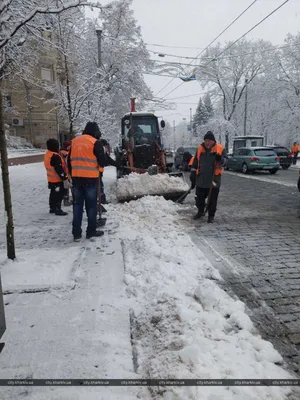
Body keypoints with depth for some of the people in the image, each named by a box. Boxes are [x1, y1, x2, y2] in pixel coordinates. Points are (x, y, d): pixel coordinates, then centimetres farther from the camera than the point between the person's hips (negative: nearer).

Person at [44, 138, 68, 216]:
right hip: (57, 179, -10)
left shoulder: (47, 154, 9)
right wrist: (64, 178, -21)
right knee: (59, 194, -2)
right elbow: (59, 169, -25)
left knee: (53, 193, 19)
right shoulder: (55, 156, -23)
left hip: (51, 179, 10)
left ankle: (52, 208, 28)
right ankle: (58, 209, 2)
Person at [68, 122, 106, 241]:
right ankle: (91, 231, 11)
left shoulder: (74, 141, 11)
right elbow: (102, 161, -6)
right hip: (90, 178, -5)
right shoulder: (95, 142, -7)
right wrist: (100, 165, 16)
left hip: (76, 178, 5)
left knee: (77, 205, 9)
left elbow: (69, 160, 15)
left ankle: (76, 233, 10)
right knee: (91, 205, 5)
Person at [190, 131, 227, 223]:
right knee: (199, 197, 13)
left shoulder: (220, 149, -1)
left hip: (214, 179, -2)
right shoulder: (200, 149, 5)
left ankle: (211, 215, 18)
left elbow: (225, 160, 1)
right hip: (201, 179, 3)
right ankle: (200, 211, 34)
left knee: (212, 199, 4)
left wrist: (220, 159, -21)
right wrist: (193, 175, 7)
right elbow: (195, 163, 10)